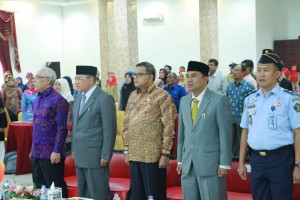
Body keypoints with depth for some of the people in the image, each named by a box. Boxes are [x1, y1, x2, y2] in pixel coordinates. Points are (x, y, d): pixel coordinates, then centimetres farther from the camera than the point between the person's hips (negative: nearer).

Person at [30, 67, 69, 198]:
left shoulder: (58, 100, -12)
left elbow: (62, 128, -15)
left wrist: (57, 151, -19)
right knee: (39, 187, 14)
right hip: (36, 152, 8)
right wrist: (33, 149, 16)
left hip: (51, 153, -8)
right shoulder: (37, 99, 12)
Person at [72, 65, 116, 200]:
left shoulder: (105, 99, -12)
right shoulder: (78, 97, 13)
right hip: (80, 155, 8)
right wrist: (74, 149, 14)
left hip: (96, 156, -8)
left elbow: (109, 129, -14)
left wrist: (105, 155, -15)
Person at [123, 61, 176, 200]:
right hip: (134, 154, 6)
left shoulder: (162, 96, -7)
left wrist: (165, 153, -13)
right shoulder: (132, 96, 13)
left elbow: (168, 127, -10)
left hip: (153, 156, -6)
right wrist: (126, 149, 12)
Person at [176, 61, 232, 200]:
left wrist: (224, 163, -12)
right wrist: (180, 159, 13)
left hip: (210, 163, -6)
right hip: (188, 164, 6)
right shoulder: (184, 101, 11)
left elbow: (225, 133, -9)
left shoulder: (219, 100, -7)